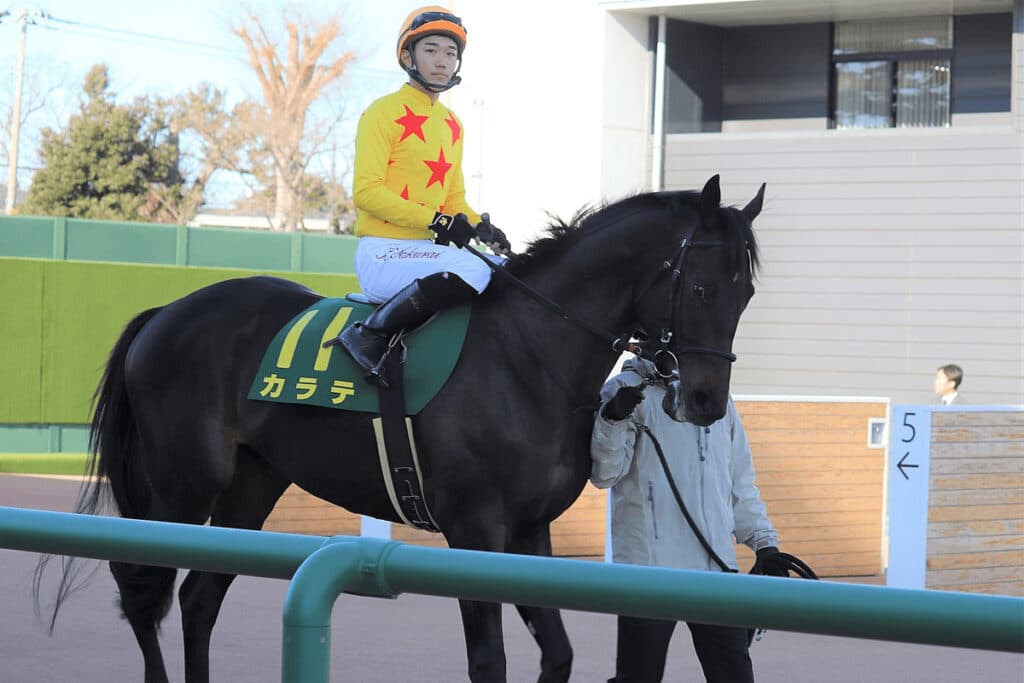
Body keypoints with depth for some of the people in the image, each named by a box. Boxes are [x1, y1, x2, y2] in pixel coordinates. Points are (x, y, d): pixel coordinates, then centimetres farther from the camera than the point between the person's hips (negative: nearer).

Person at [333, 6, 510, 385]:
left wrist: (480, 227, 1)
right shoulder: (384, 112, -6)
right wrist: (436, 220, -21)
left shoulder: (451, 124, 18)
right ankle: (370, 334, -24)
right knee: (472, 271, -32)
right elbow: (366, 191, -14)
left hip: (426, 250, 9)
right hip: (382, 252, -9)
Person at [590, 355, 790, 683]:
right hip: (648, 564, -5)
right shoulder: (625, 391, -1)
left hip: (716, 565, 5)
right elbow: (605, 473, -12)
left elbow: (740, 482, 24)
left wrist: (763, 541, 15)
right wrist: (613, 419, -30)